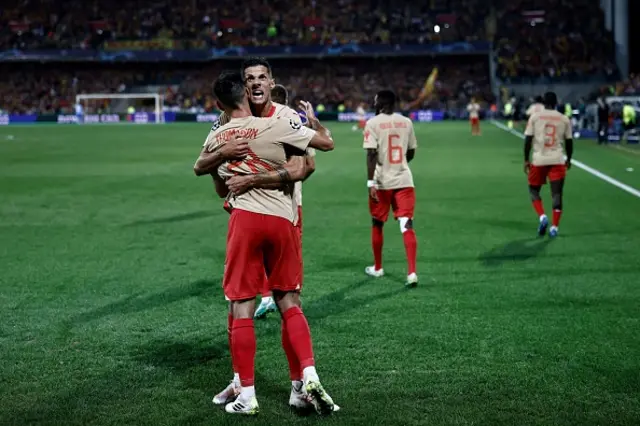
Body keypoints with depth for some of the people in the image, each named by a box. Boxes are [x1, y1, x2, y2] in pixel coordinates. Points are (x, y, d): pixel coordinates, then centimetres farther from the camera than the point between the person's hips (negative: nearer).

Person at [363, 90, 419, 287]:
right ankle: (412, 272, -16)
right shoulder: (406, 122, 5)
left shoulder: (373, 123, -8)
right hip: (404, 180, 2)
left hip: (382, 182, -2)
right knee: (406, 225, -3)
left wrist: (370, 182, -15)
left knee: (377, 224, 16)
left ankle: (377, 267, 31)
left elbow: (372, 154, -15)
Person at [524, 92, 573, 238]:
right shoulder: (564, 119, 5)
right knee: (557, 194, 4)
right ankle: (554, 227, -1)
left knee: (534, 190, 15)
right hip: (558, 160, 1)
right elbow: (569, 141, 9)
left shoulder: (535, 117, 1)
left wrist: (526, 160, 5)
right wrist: (569, 159, 23)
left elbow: (528, 139, -2)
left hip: (538, 160, -1)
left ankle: (542, 217, -6)